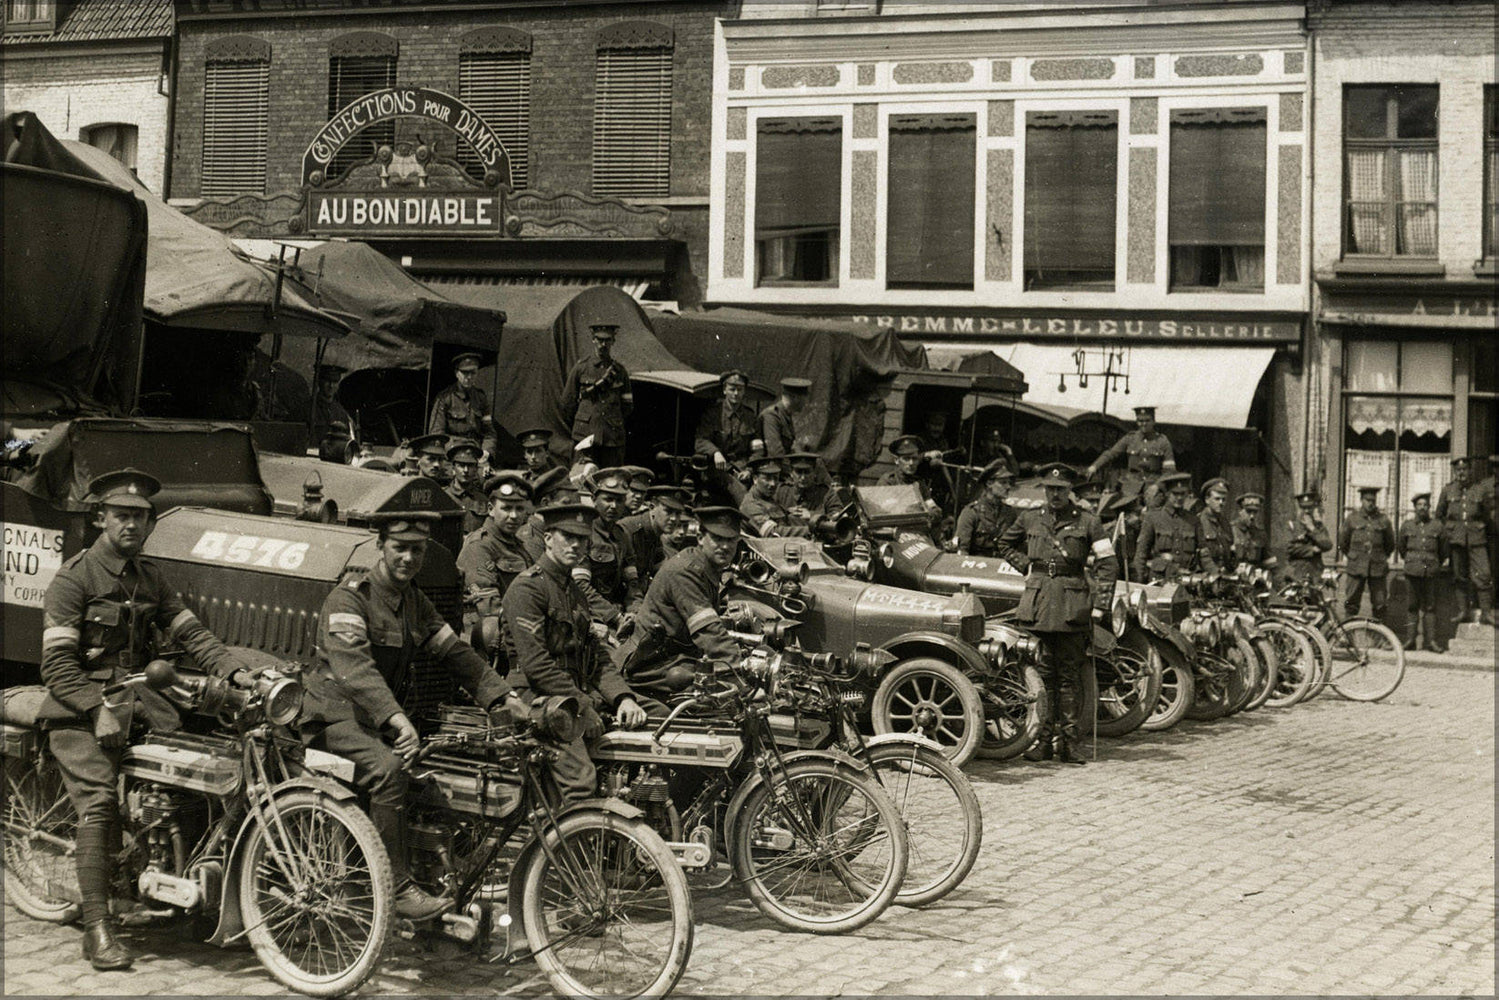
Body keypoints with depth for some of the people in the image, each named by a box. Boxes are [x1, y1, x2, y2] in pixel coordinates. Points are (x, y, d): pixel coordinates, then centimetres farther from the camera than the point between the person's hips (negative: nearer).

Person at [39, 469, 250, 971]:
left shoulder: (150, 577, 16)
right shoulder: (74, 578, -5)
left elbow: (189, 631, 7)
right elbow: (58, 662, -11)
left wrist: (235, 670, -9)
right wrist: (98, 709, -23)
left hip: (132, 694, 7)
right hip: (81, 711, -7)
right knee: (99, 805, -18)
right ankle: (98, 932, -21)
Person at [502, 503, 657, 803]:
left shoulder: (574, 591, 22)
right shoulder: (527, 587, -8)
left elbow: (596, 656, 17)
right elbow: (535, 663, -17)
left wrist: (623, 697, -2)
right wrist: (583, 708, -18)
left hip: (581, 693, 9)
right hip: (540, 699, -9)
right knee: (581, 779, -31)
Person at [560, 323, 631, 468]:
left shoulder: (620, 371, 12)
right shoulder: (580, 368, 5)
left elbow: (627, 406, 20)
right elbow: (567, 403, 12)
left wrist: (614, 422, 13)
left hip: (613, 437, 2)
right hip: (586, 434, -2)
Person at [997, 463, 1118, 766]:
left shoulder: (1088, 522, 2)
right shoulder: (1029, 519, 10)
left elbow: (1107, 565, 2)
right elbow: (1005, 545, 28)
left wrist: (1099, 606, -4)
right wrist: (1027, 567, 12)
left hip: (1072, 605, -2)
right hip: (1037, 602, 2)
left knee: (1069, 674, 1)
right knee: (1040, 673, 1)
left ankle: (1068, 740, 4)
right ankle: (1043, 740, 4)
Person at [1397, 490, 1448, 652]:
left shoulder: (1437, 527, 5)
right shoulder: (1407, 525, 6)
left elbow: (1444, 551, 17)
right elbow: (1400, 547, 21)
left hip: (1431, 572, 0)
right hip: (1413, 571, 0)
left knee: (1430, 606, 2)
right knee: (1413, 605, 1)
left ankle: (1431, 640, 5)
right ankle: (1410, 639, 5)